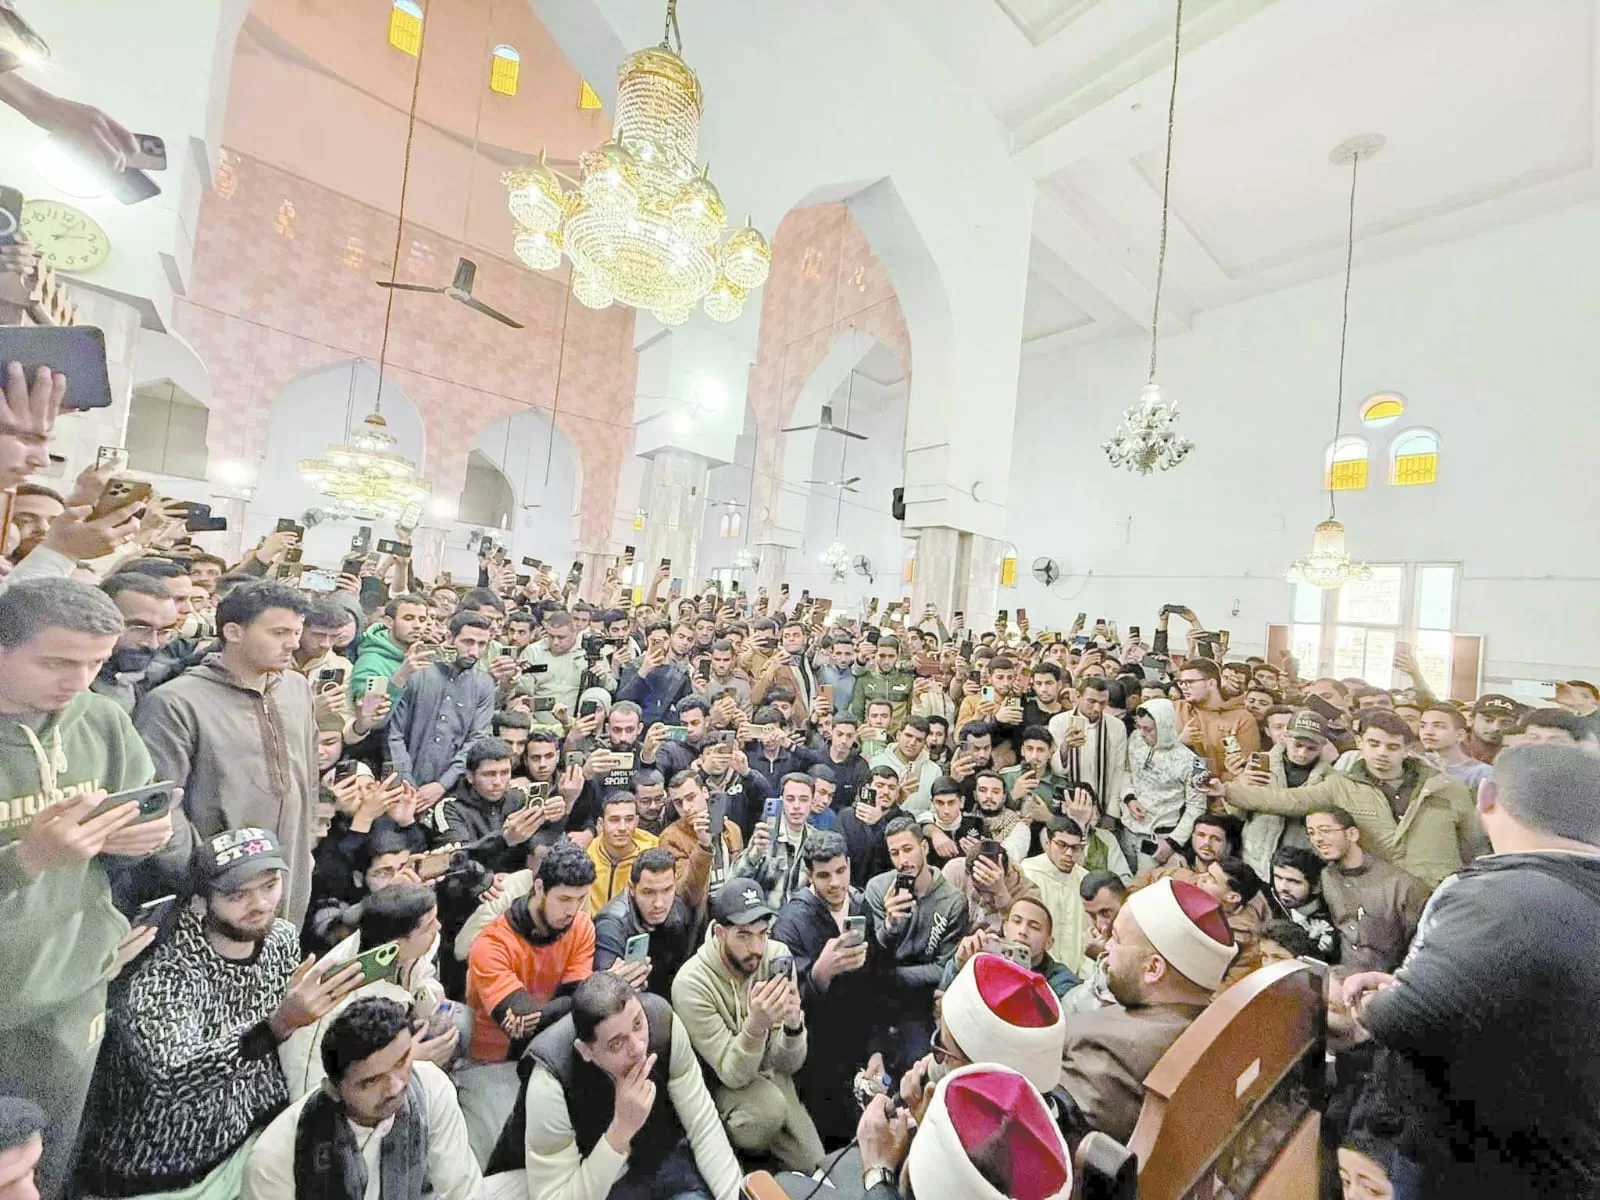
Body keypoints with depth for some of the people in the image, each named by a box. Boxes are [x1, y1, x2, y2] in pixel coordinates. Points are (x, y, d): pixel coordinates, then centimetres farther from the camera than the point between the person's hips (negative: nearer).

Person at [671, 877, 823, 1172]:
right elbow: (732, 1074, -25)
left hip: (769, 1076, 4)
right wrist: (755, 1025, -46)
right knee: (770, 1106, -30)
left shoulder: (778, 956, -17)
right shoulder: (691, 983, -28)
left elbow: (788, 1064, -13)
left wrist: (793, 1024, -37)